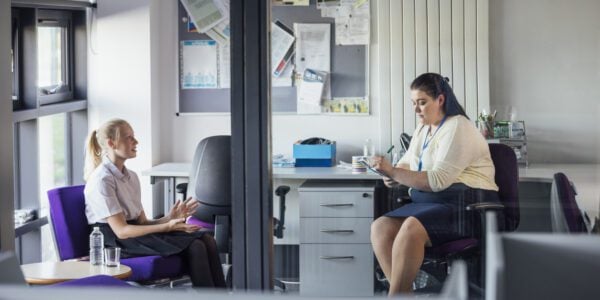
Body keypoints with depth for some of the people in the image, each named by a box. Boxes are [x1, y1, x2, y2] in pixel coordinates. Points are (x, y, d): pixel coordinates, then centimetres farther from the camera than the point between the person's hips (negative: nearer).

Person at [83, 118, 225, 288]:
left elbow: (142, 222, 12)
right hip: (114, 243, -8)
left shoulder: (131, 177, 16)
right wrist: (167, 227, -23)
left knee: (206, 240, -13)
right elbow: (121, 230, -18)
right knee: (194, 246, -22)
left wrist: (169, 219, -7)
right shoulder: (101, 180, -11)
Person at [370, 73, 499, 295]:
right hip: (426, 203, 8)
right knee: (380, 227, -18)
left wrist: (394, 172, -21)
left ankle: (395, 295, -26)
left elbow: (438, 180, -18)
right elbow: (407, 163, 26)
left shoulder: (457, 128, -9)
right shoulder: (423, 129, 19)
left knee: (411, 228, -35)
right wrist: (394, 174, 1)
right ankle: (404, 293, -23)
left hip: (465, 206, -8)